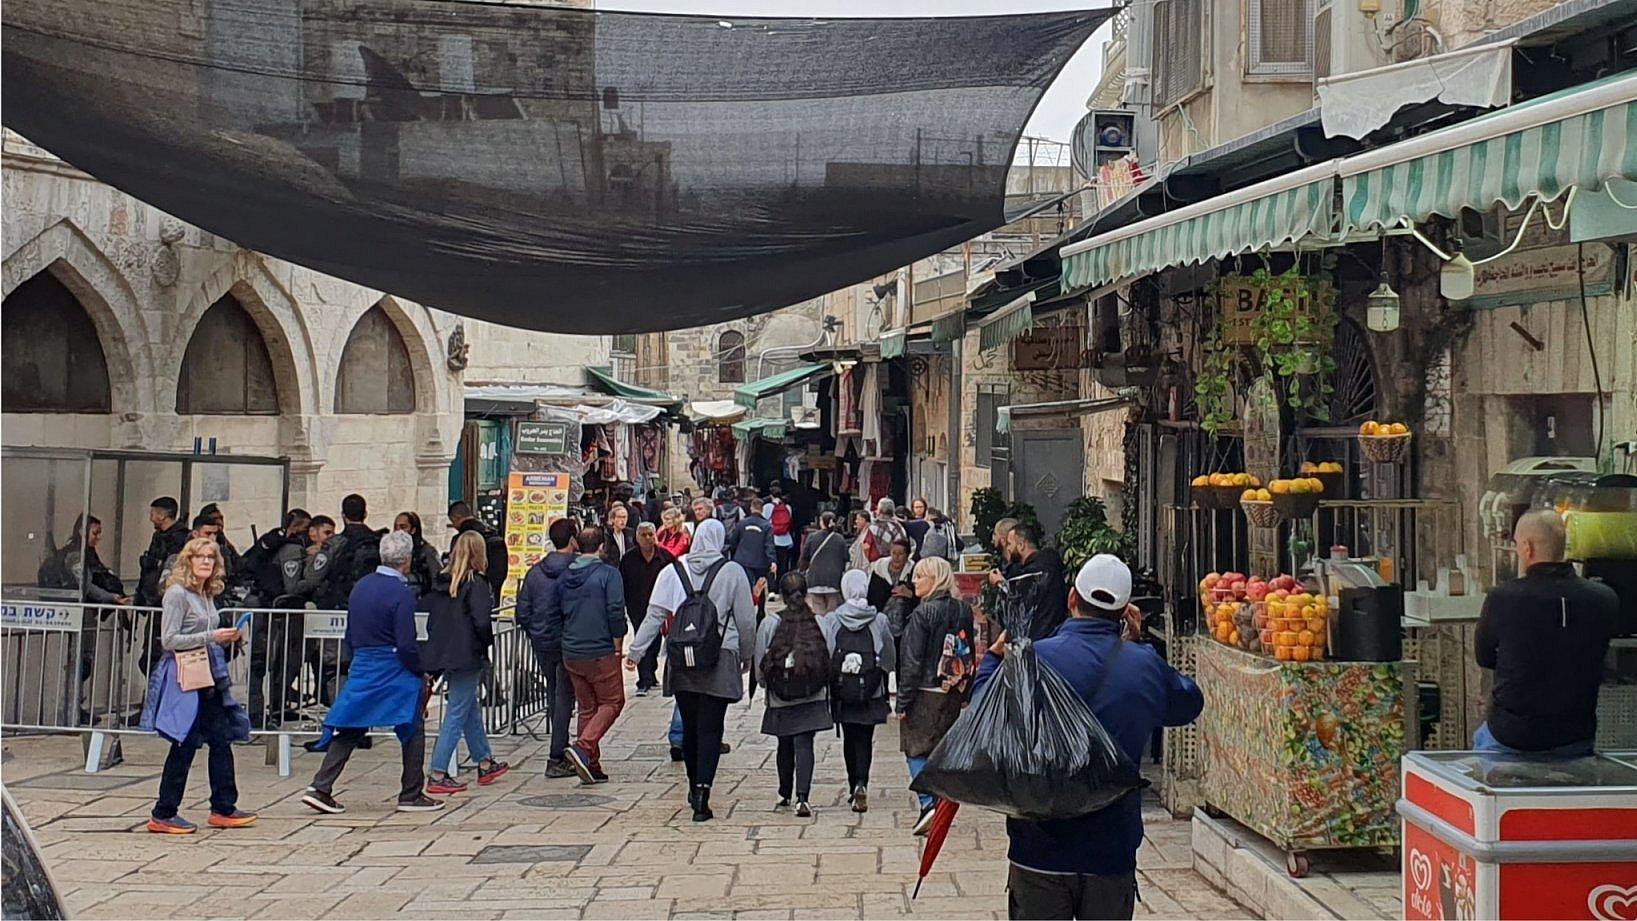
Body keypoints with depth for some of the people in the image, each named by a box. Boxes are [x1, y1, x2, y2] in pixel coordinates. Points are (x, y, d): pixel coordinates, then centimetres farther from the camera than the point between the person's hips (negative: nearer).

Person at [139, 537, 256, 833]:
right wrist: (210, 637, -19)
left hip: (210, 679, 8)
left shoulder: (208, 596, 16)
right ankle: (163, 815, 5)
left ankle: (223, 808, 15)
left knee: (222, 741, 7)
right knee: (185, 745, -4)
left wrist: (225, 640, 6)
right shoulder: (177, 593, -9)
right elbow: (169, 640, -15)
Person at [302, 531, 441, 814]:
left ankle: (320, 789, 2)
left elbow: (350, 636, 14)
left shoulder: (361, 586, 8)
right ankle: (411, 795, 11)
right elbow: (406, 645, -17)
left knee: (348, 730, 9)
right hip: (395, 674, -7)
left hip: (361, 669, 7)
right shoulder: (401, 594, -15)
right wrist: (421, 673, -4)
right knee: (413, 730, 7)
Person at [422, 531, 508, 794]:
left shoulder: (441, 582, 7)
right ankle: (437, 776, -4)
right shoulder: (476, 583, -13)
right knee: (457, 714, -3)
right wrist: (488, 642, -2)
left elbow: (426, 612, 11)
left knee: (471, 708, 20)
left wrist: (439, 642, 17)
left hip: (443, 652, 8)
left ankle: (485, 764, 33)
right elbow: (481, 621, -20)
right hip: (467, 655, -8)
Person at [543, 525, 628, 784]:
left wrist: (564, 644, 16)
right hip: (601, 654, -6)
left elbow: (551, 615, 11)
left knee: (586, 707, 14)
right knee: (612, 703, 5)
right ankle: (583, 747, -16)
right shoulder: (608, 574, -10)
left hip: (571, 655, 6)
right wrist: (617, 648, -4)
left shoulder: (564, 577, 8)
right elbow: (616, 613, -14)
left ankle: (591, 766, 13)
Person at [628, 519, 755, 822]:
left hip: (681, 660, 3)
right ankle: (702, 790, -15)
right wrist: (747, 655, 14)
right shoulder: (732, 572, -2)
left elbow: (654, 615, 1)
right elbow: (746, 620, 1)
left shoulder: (673, 572, 4)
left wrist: (635, 650, 5)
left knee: (690, 726, 15)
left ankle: (694, 788, 26)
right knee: (710, 728, -3)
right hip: (720, 660, -3)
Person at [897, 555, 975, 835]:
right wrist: (966, 694, 18)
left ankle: (928, 803, -16)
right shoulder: (963, 611, 6)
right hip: (954, 693, 6)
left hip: (925, 693, -6)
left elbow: (912, 661, -13)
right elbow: (969, 656, 12)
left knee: (916, 749, -1)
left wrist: (903, 701, -9)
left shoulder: (923, 613, -14)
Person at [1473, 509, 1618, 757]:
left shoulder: (1502, 597, -19)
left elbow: (1483, 658, -2)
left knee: (1481, 738, 31)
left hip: (1512, 738, -2)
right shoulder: (1605, 599, -12)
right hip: (1576, 739, 2)